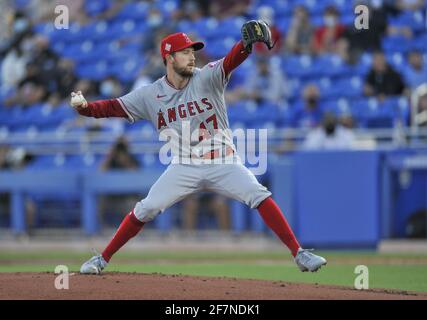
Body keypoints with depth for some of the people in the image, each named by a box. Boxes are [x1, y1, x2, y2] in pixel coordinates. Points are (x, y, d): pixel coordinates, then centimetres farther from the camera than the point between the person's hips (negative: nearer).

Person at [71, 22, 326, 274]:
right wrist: (84, 107, -24)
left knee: (260, 196, -19)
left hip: (224, 164, -1)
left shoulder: (207, 79, -9)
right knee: (145, 210, -7)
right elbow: (113, 107, -4)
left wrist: (246, 44, -49)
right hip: (185, 167, 1)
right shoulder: (150, 95, -3)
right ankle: (102, 259, 9)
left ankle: (299, 254, -16)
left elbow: (230, 62, -27)